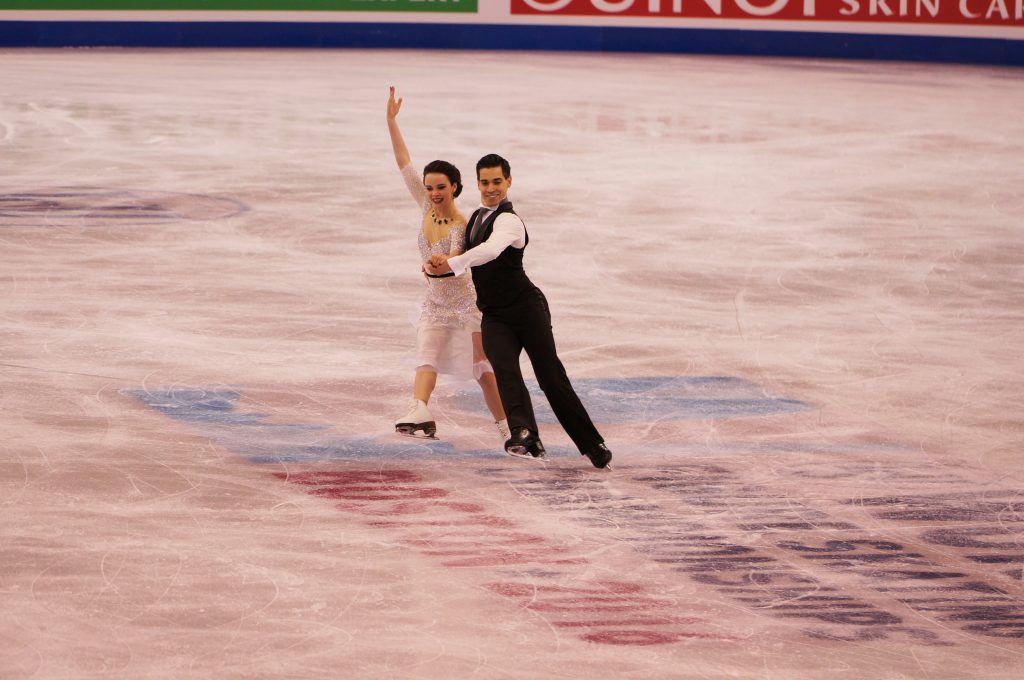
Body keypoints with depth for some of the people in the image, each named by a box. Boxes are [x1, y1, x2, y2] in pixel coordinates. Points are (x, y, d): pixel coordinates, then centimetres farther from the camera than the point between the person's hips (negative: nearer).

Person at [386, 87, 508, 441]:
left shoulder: (462, 227, -18)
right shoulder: (427, 207, -2)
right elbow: (404, 163, -2)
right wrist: (391, 122, -7)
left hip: (466, 303, -5)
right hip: (434, 305, 5)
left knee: (482, 368, -1)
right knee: (426, 358, -19)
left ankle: (508, 426, 9)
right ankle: (420, 413, -39)